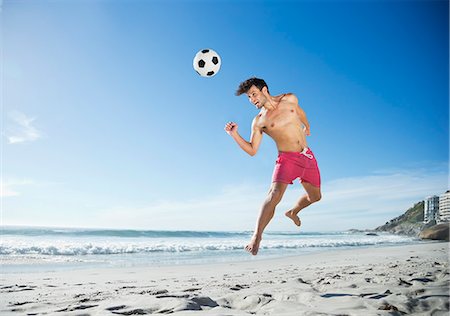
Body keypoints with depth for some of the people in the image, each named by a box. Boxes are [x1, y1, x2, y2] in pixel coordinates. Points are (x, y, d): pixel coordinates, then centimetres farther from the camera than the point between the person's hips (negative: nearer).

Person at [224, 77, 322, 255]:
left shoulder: (290, 99, 2)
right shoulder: (259, 121, -4)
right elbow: (252, 150, -5)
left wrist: (307, 126, 41)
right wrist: (234, 134, -16)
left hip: (308, 157, 4)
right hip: (287, 159, -4)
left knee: (315, 197, 16)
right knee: (275, 194, -27)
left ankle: (293, 212, 45)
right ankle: (257, 235, -20)